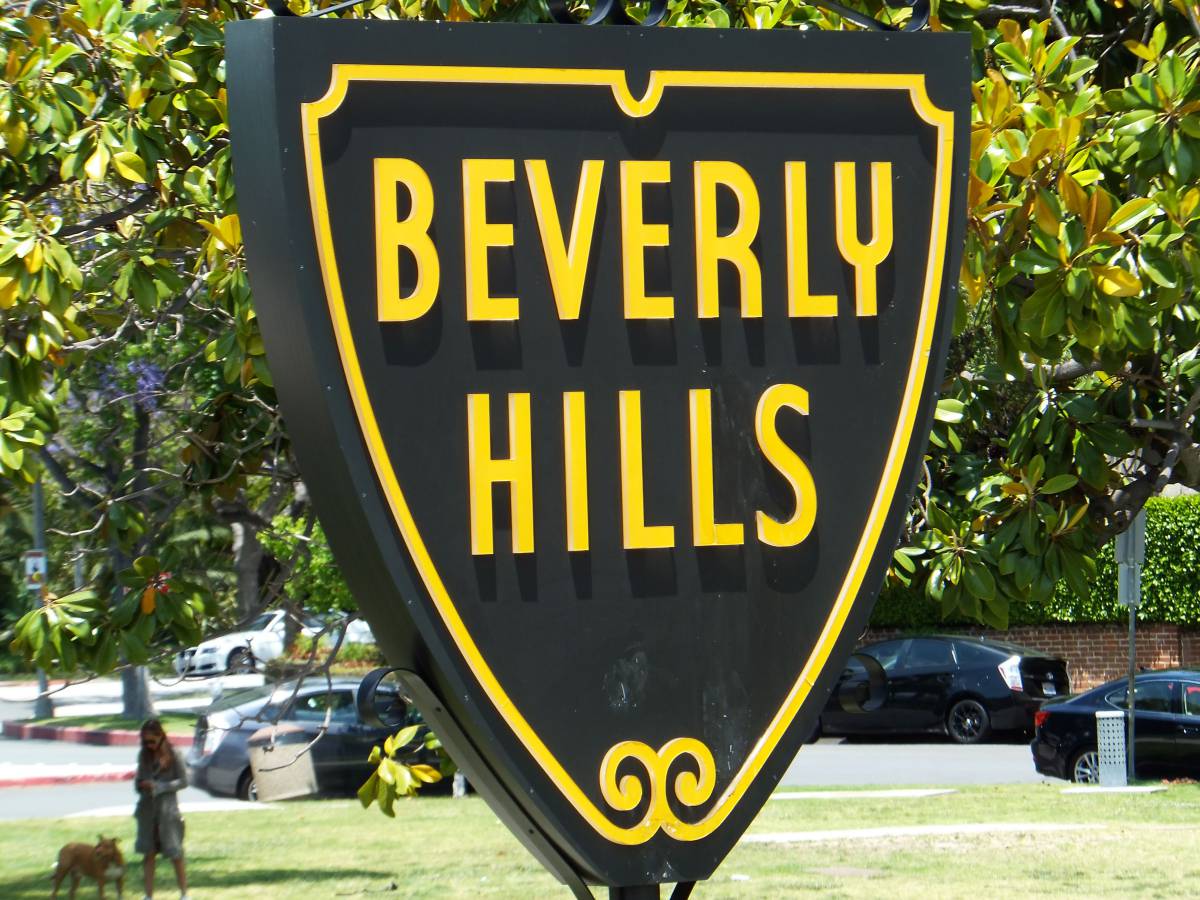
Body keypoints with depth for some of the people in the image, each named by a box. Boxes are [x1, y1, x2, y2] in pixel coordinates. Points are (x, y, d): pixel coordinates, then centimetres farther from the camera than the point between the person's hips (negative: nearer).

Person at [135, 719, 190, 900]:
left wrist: (158, 787, -16)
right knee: (148, 853, 4)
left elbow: (183, 781, -7)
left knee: (175, 854, 1)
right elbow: (139, 778, 14)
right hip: (147, 809, 4)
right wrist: (140, 783, -10)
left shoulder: (173, 755, -7)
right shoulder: (144, 755, 7)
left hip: (167, 809, -4)